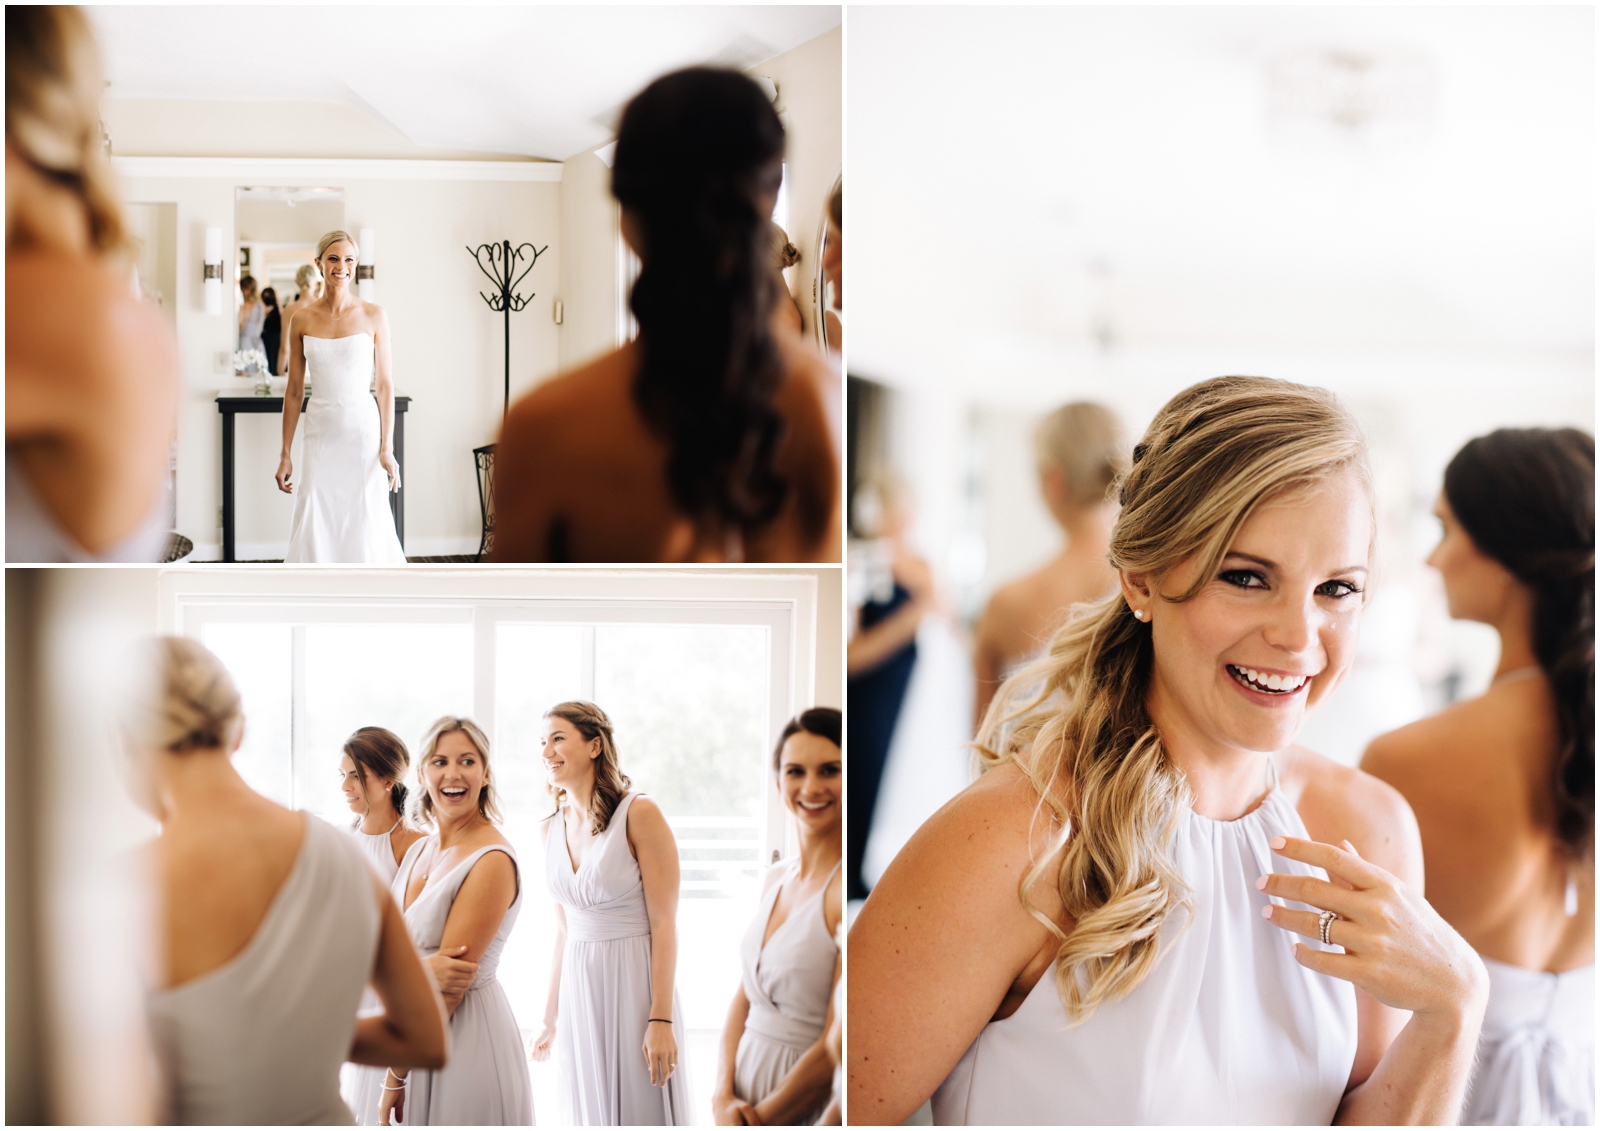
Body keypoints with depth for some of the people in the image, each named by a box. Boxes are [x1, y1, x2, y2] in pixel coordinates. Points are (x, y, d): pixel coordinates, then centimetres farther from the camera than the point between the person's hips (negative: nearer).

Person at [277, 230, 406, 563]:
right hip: (321, 435, 2)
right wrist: (285, 454, 5)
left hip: (363, 433, -2)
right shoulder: (302, 318, 4)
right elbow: (294, 391, 7)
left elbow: (385, 384, -1)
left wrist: (387, 448, -7)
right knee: (314, 529, 0)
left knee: (365, 530, 1)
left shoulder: (373, 315, -1)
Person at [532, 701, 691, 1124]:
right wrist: (550, 1020, 15)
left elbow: (664, 924, -13)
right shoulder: (553, 827, 8)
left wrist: (661, 1019, -17)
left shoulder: (640, 814, -10)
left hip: (635, 982, -6)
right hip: (579, 989, 6)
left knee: (641, 1109, 1)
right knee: (591, 1112, 11)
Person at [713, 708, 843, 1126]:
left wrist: (757, 1120, -12)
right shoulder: (777, 879, 6)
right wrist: (724, 1096, -6)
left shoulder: (844, 888, -19)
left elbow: (837, 1049, -21)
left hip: (811, 1108, -7)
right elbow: (744, 997, 8)